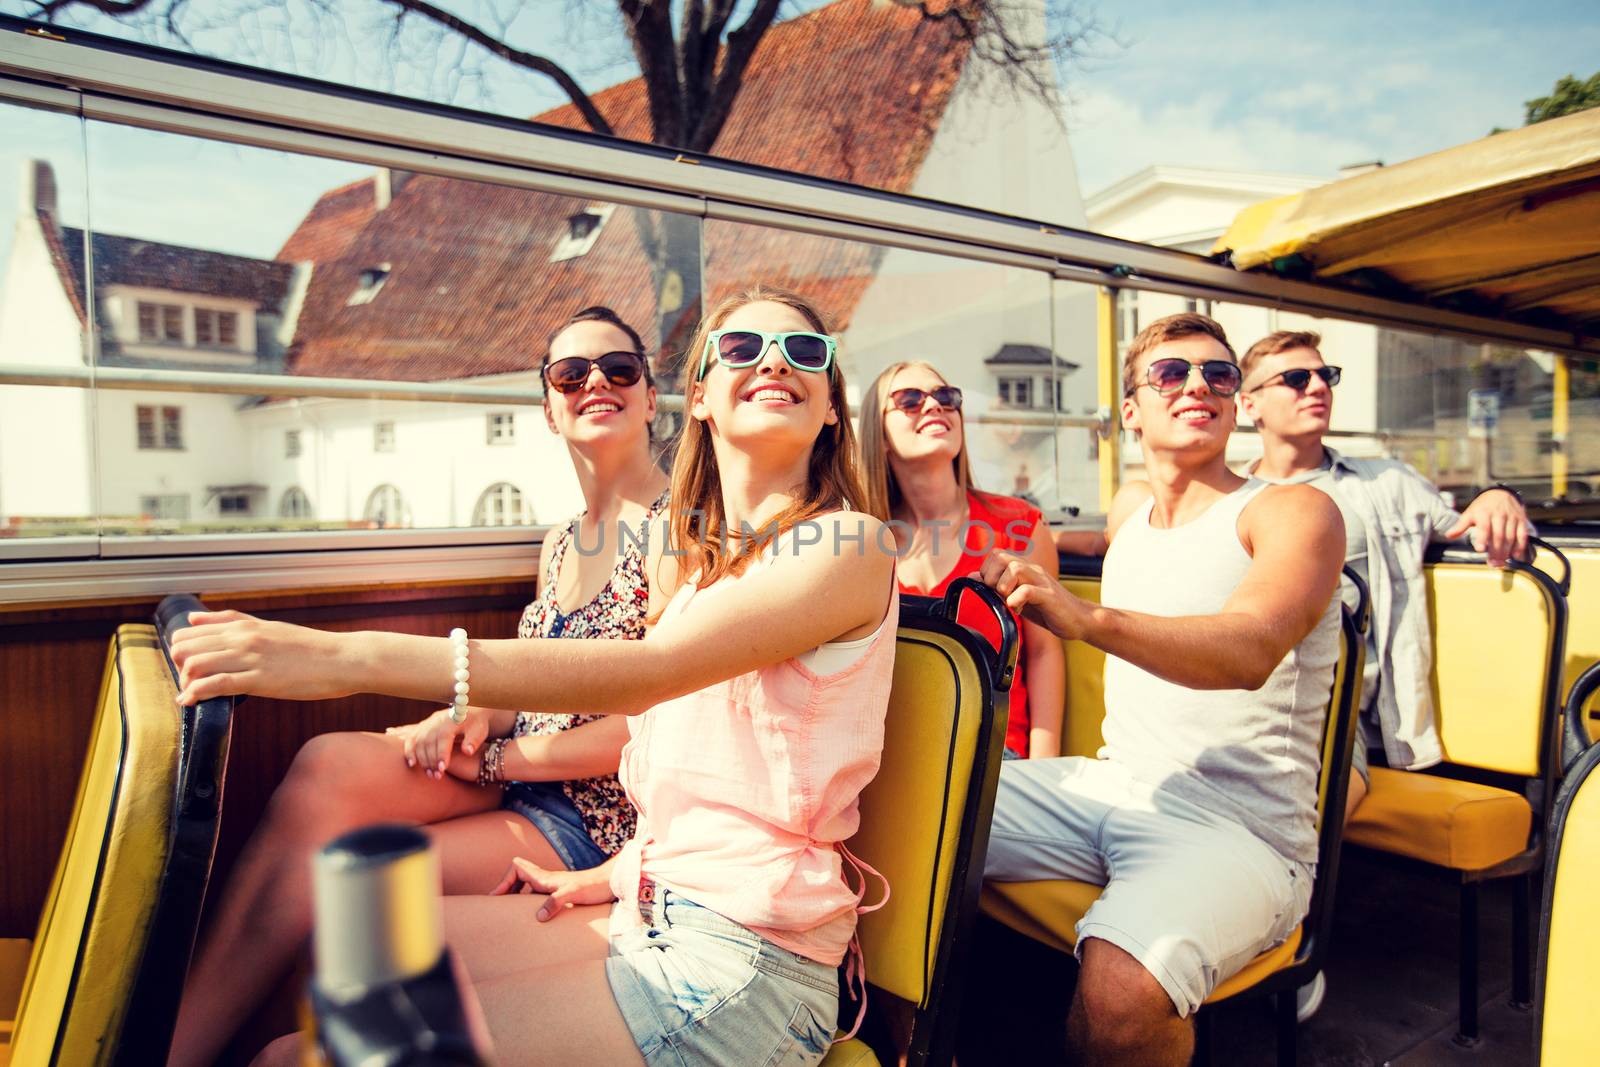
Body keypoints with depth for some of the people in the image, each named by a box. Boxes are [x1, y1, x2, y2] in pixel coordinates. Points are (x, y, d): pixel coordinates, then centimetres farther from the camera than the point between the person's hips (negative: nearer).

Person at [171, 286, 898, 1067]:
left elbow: (651, 668, -25)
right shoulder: (702, 557, 13)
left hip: (746, 968, -7)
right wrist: (615, 876, 6)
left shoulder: (850, 544, -12)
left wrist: (351, 656, -29)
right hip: (654, 909, 7)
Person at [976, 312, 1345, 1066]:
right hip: (1109, 783, 6)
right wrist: (1023, 548, 23)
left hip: (1238, 826, -6)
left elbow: (1251, 649, -25)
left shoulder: (1293, 512, -4)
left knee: (1118, 995, -35)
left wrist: (1089, 619, -41)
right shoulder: (1131, 507, 15)